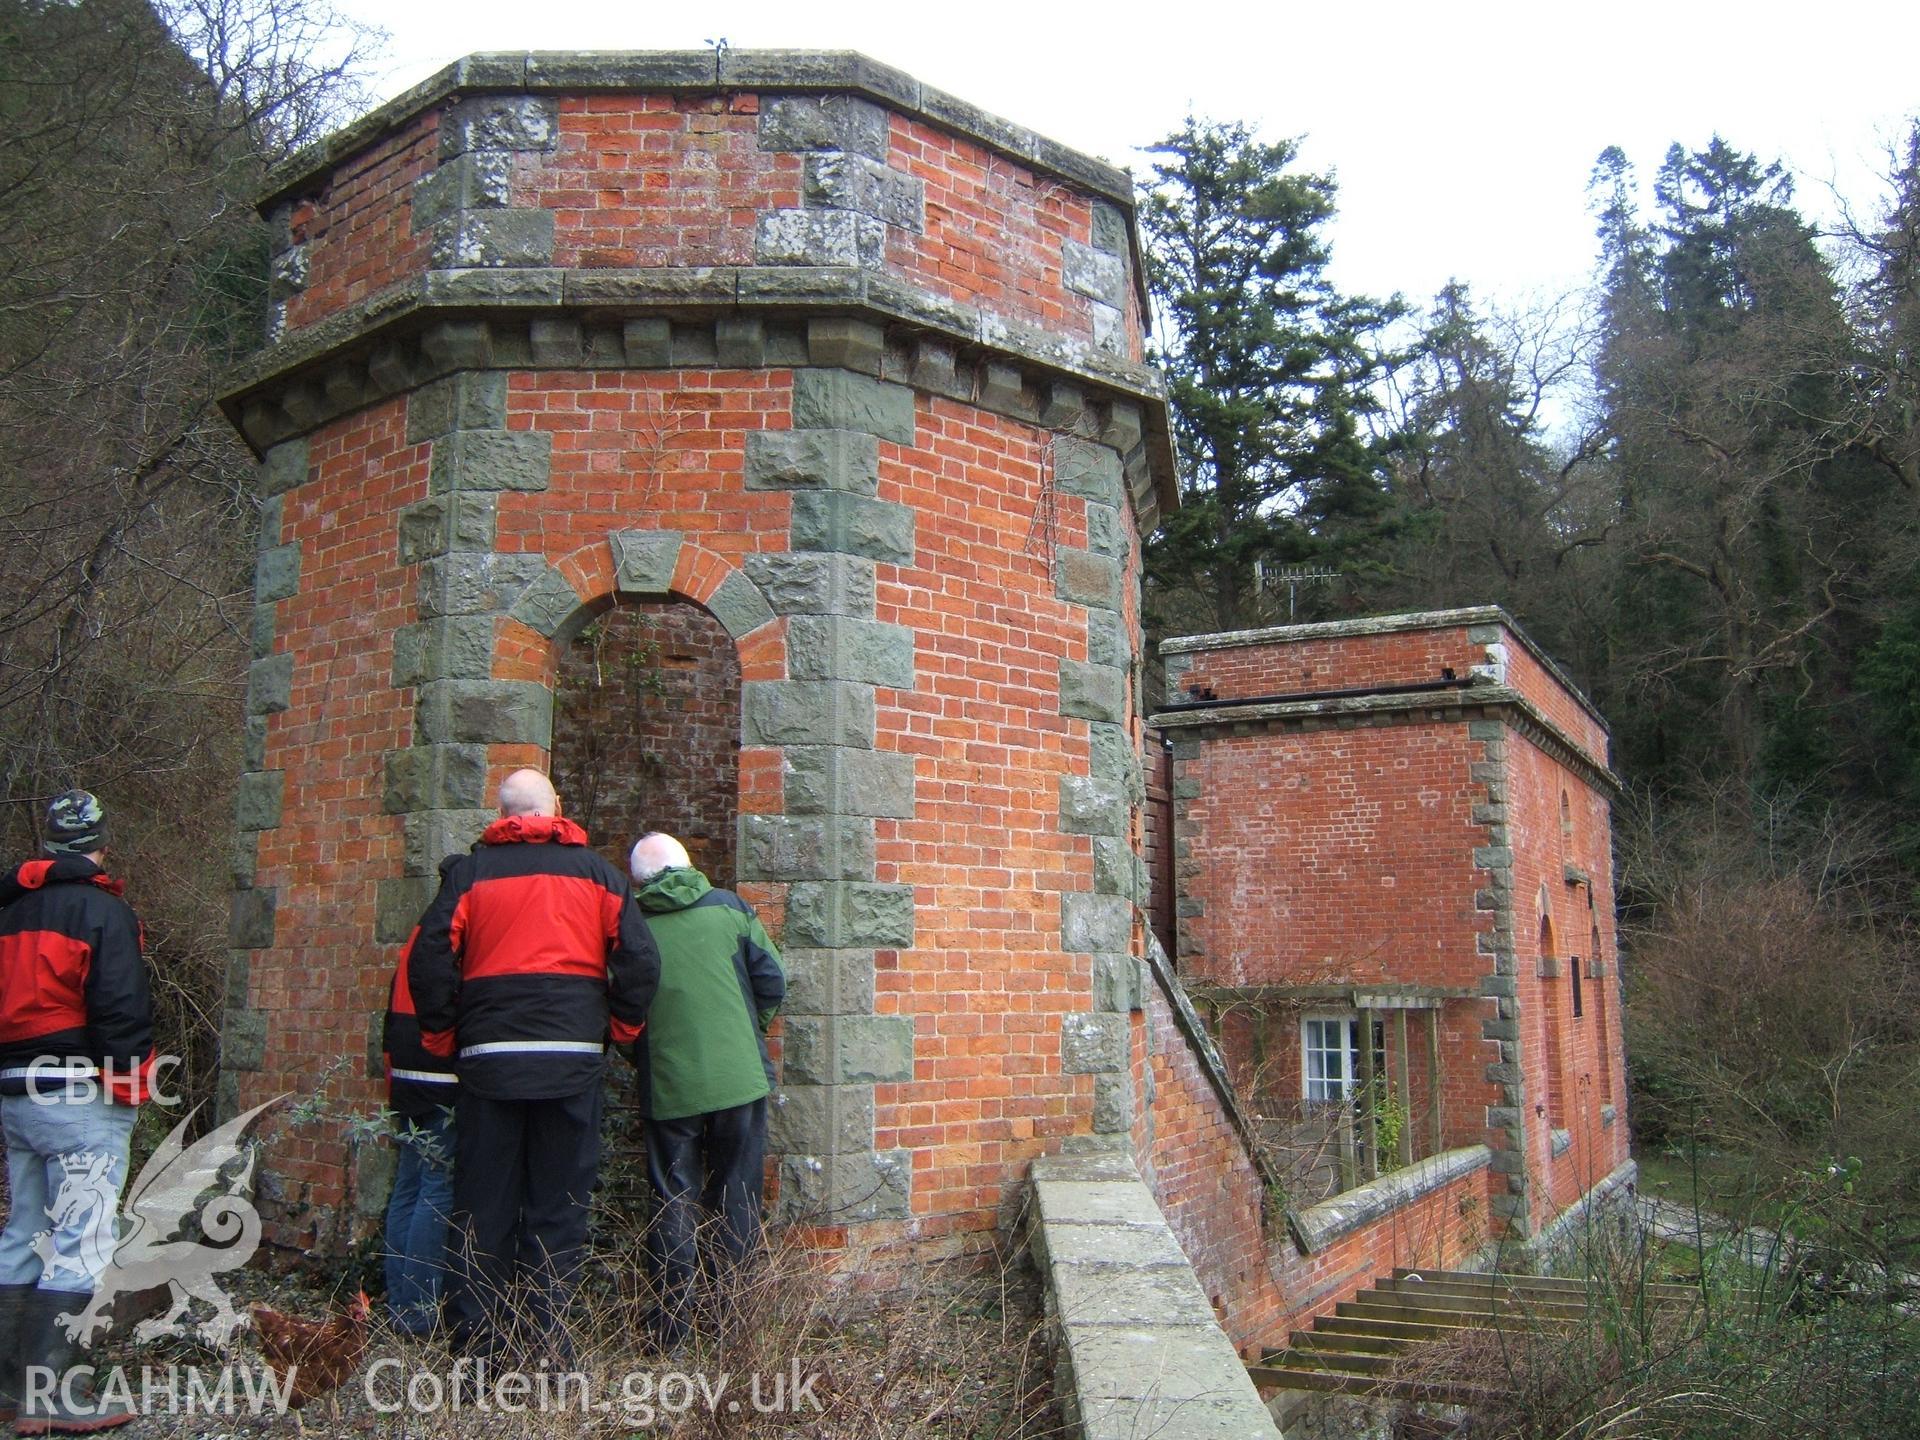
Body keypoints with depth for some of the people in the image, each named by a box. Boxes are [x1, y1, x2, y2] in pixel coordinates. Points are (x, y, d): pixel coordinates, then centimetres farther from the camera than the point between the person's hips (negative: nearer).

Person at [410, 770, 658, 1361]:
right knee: (559, 1205, 6)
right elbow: (639, 959, 0)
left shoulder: (470, 872, 6)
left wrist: (443, 1037, 9)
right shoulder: (596, 872, 7)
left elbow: (430, 959, -2)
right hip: (574, 1060, 0)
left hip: (489, 1059, 0)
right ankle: (551, 1346, 7)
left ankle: (477, 1344, 13)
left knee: (483, 1204, 9)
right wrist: (620, 1029, 13)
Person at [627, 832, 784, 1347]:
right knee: (737, 1201, 11)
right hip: (739, 1078, 1)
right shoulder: (728, 907, 1)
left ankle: (674, 1326, 11)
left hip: (668, 1086, -1)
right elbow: (772, 982, 1)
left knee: (673, 1205, 10)